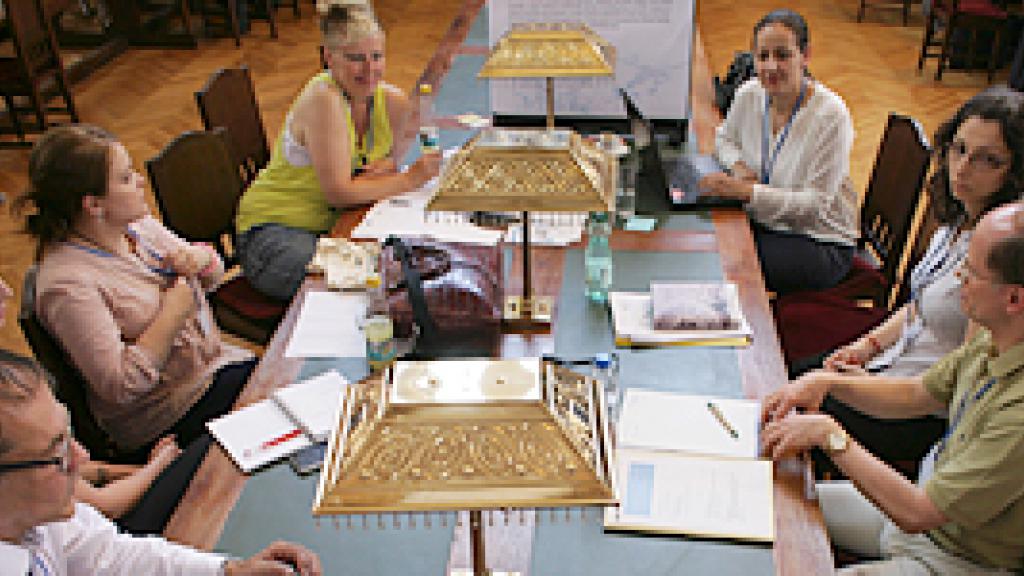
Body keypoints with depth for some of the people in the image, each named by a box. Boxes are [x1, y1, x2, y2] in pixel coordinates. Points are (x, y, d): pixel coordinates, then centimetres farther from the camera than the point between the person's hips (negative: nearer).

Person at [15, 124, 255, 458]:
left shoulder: (138, 224, 2)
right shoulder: (66, 284, -22)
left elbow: (211, 278, 16)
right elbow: (119, 387, -24)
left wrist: (202, 257, -8)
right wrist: (173, 313, -21)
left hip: (218, 362, 8)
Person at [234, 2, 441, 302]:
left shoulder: (394, 102, -4)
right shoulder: (323, 99, -23)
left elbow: (391, 156, 13)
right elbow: (340, 193, -26)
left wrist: (386, 168, -11)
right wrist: (410, 179, -21)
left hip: (334, 225, 6)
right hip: (274, 231, -6)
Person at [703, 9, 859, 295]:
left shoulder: (831, 116, -21)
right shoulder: (749, 94, -4)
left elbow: (815, 204, -22)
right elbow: (724, 137, 18)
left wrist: (746, 191, -33)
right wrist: (738, 165, -6)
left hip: (821, 242, -5)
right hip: (762, 222, 6)